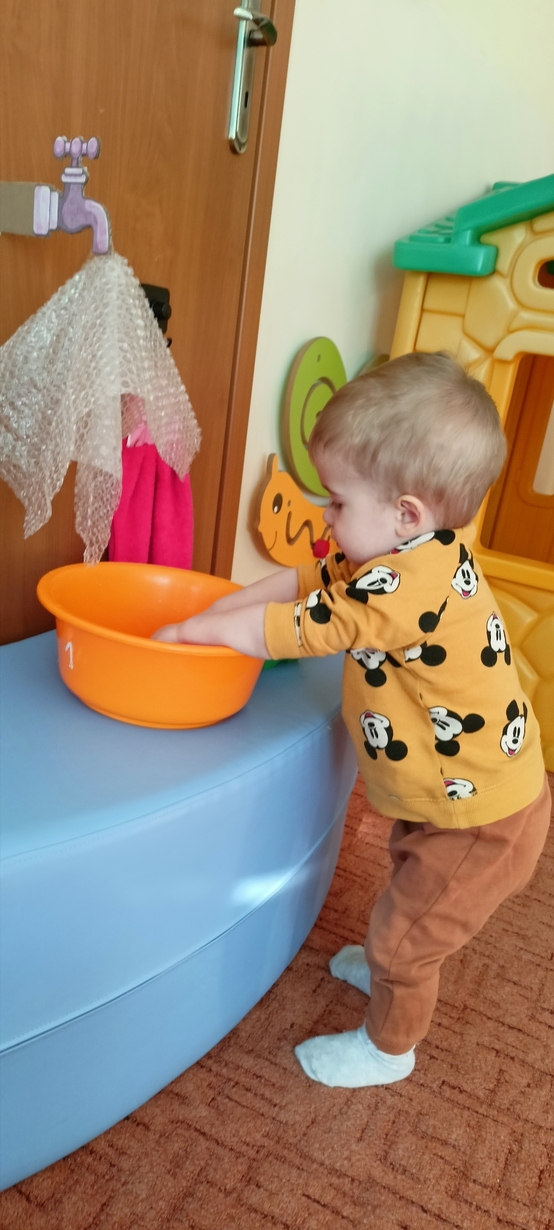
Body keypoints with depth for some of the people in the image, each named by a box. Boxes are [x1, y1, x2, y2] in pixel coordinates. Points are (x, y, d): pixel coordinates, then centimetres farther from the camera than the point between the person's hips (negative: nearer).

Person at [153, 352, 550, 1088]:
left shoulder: (401, 591, -35)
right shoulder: (424, 557, -6)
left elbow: (284, 632, -25)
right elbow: (302, 583, 1)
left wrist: (189, 630, -10)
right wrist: (213, 614, -4)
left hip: (480, 820, -9)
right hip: (452, 799, 9)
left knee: (403, 934, 11)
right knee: (410, 904, 31)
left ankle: (389, 1047, 37)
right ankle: (394, 968, 58)